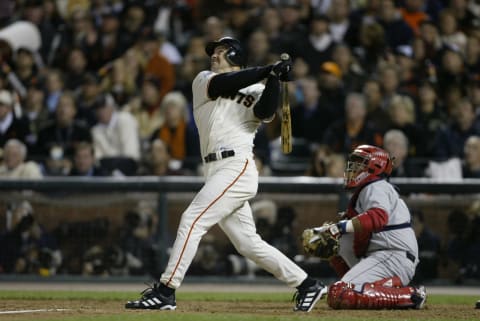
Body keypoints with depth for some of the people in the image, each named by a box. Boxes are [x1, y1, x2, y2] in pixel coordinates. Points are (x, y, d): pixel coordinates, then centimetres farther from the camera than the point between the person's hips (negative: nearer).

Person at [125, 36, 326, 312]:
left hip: (237, 166, -6)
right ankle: (307, 285, 13)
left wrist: (275, 78, -20)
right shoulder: (203, 81, 19)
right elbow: (222, 84, -2)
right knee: (248, 243, 5)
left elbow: (266, 112, -12)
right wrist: (268, 69, -7)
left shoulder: (255, 92, 8)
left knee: (192, 221, -15)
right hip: (217, 171, 6)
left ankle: (165, 292, -14)